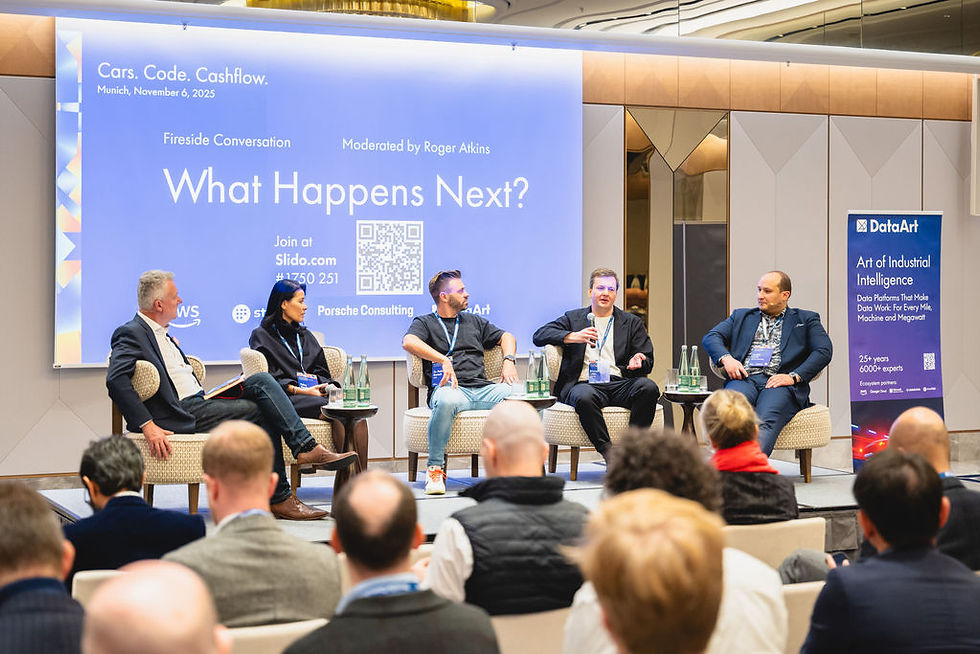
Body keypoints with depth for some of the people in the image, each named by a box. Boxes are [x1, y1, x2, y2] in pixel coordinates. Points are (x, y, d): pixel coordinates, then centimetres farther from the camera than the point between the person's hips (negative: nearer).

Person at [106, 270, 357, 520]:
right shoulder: (131, 334, -10)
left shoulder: (160, 332, 21)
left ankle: (306, 448, -16)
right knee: (262, 413, -17)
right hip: (181, 413, -9)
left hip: (199, 401, 9)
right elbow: (116, 380, -24)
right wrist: (147, 426, -30)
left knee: (262, 380, -8)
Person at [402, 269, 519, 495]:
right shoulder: (425, 323, 14)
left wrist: (509, 361, 11)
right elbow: (409, 342, -7)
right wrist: (444, 360, -19)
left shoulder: (474, 321, 30)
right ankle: (435, 468, -26)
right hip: (449, 389, -4)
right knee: (447, 401, -42)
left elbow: (505, 337, 34)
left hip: (482, 389, 4)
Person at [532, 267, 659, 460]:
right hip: (585, 384, -2)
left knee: (648, 387, -31)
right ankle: (608, 453, -33)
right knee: (584, 397, -39)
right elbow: (539, 336, 7)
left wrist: (638, 362, -9)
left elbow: (648, 362, 17)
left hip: (618, 383, 2)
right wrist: (573, 337, -9)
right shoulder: (573, 318, 20)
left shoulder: (632, 323, 23)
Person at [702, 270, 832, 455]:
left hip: (780, 383, -2)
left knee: (766, 421, -36)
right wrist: (725, 358, -3)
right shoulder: (741, 316, 31)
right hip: (744, 379, 2)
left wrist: (794, 376, -9)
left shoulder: (806, 320, 22)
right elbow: (710, 337, 20)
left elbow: (824, 351, 7)